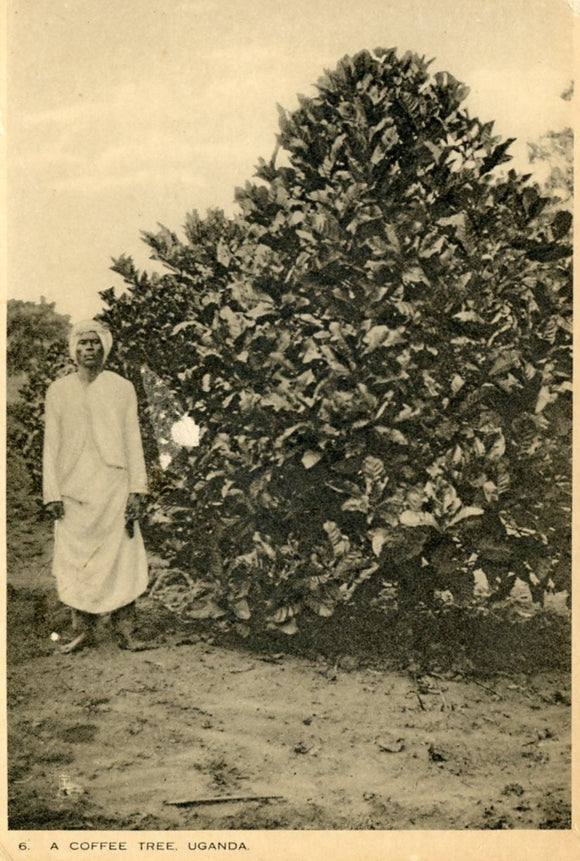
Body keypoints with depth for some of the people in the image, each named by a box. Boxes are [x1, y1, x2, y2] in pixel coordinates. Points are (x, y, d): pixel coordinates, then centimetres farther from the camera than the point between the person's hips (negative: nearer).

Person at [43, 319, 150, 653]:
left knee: (121, 559, -3)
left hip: (113, 489, -1)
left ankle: (125, 631, 5)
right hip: (73, 491, 1)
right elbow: (51, 445, 8)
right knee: (75, 562, 2)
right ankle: (83, 630, 14)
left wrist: (136, 490, -4)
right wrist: (52, 493, 1)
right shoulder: (58, 391, 9)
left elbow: (132, 441, 4)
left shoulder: (122, 388, 6)